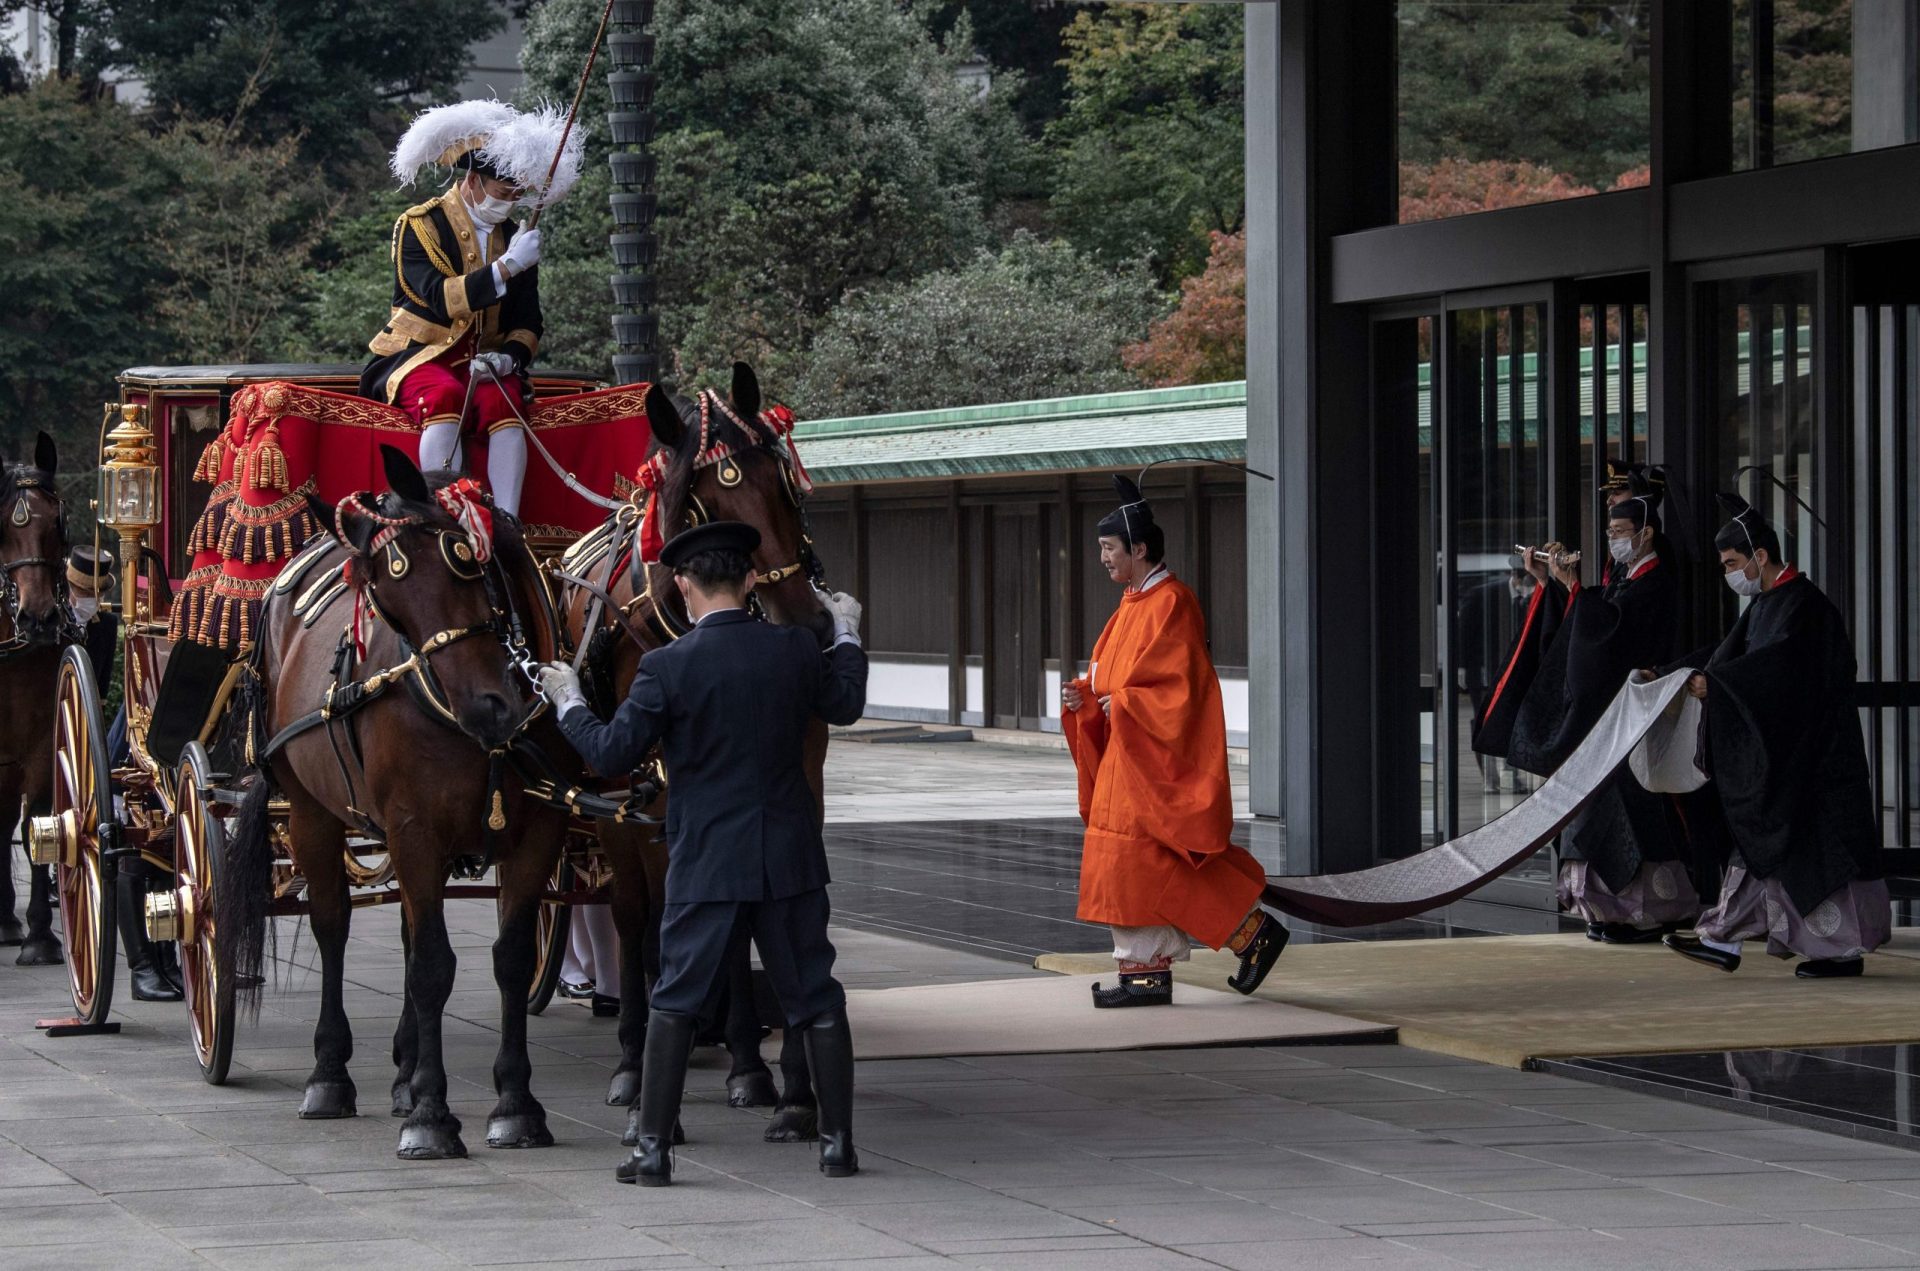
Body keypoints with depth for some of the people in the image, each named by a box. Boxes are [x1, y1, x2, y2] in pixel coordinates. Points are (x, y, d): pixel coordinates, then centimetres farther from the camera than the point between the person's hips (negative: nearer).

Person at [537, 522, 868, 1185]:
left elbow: (613, 752, -8)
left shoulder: (668, 666, -13)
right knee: (817, 998, 11)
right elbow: (846, 705, 16)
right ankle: (837, 1142, 13)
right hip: (791, 857, 3)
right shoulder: (796, 649, -3)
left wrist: (569, 703, 10)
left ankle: (653, 1148, 4)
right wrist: (847, 633, 32)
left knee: (675, 1001, 6)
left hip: (706, 861, -2)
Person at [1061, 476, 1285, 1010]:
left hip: (1158, 760, -10)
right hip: (1127, 760, 10)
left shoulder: (1170, 605, -15)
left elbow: (1183, 685, -21)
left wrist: (1121, 704, -18)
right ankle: (1147, 974, 9)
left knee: (1154, 867, -10)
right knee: (1130, 867, 7)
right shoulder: (1134, 604, 15)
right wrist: (1084, 696, 2)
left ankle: (1254, 931, -3)